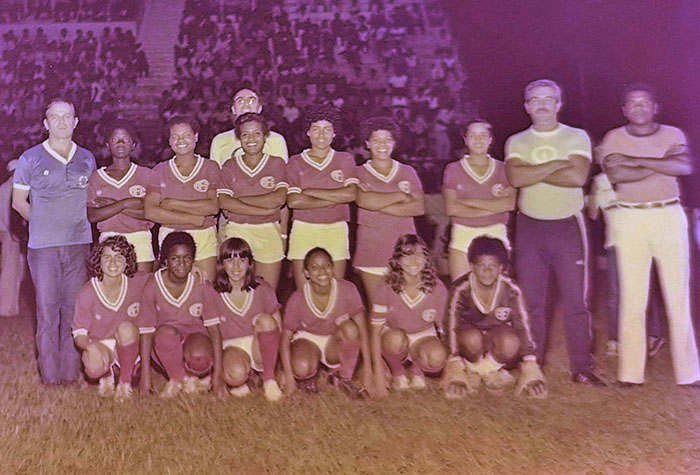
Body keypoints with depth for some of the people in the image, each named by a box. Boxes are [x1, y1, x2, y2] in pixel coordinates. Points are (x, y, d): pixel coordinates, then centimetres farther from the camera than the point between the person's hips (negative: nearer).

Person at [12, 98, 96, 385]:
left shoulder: (87, 159, 11)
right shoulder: (30, 159, 4)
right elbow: (18, 202, 9)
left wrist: (76, 222, 8)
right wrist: (44, 223, 4)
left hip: (79, 243, 2)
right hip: (43, 246, -2)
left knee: (74, 309, 3)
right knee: (47, 309, -2)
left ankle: (72, 371, 11)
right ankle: (50, 373, 6)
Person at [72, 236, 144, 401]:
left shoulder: (135, 283, -12)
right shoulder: (88, 293, -16)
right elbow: (79, 333, -12)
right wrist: (90, 347, -34)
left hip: (128, 344, 1)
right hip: (101, 345, -1)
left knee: (125, 328, -34)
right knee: (94, 369, -35)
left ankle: (125, 381, -11)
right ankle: (107, 376, 6)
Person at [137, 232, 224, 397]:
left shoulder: (201, 285, -11)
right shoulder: (153, 285, -13)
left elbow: (214, 327, -12)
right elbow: (146, 331, -13)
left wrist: (217, 374, -16)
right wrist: (145, 376, -18)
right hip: (165, 343, 0)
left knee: (201, 358, -35)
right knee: (166, 331, -36)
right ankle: (181, 378, -12)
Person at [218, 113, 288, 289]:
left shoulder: (277, 164, 6)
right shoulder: (229, 167, 7)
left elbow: (279, 199, -10)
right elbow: (224, 203, -7)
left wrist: (239, 200, -9)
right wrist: (264, 210, -13)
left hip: (268, 234, 0)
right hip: (236, 232, 0)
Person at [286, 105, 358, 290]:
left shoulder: (345, 160, 9)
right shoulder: (296, 162, 5)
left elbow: (350, 194, -8)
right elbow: (293, 201, -8)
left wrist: (310, 191, -7)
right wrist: (333, 199, -8)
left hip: (336, 232, 1)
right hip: (303, 231, -1)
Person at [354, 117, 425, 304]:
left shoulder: (407, 172, 13)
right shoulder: (359, 173, 7)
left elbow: (419, 207, -2)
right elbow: (364, 200, -15)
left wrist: (379, 205, -8)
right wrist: (401, 196, -7)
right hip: (371, 249, -1)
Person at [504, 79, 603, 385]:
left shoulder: (577, 137, 4)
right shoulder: (516, 142, 8)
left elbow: (578, 176, -14)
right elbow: (515, 178, -12)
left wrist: (533, 173, -11)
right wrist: (557, 165, -12)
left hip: (568, 226, -1)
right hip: (529, 228, 1)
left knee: (575, 301, -1)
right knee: (532, 302, 5)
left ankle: (581, 368, 8)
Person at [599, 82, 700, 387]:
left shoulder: (673, 135, 8)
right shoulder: (613, 139, 5)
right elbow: (615, 174, -12)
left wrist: (636, 161, -15)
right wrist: (661, 163, -9)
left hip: (669, 216, 1)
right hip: (629, 220, -1)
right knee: (631, 296, -3)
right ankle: (630, 373, 2)